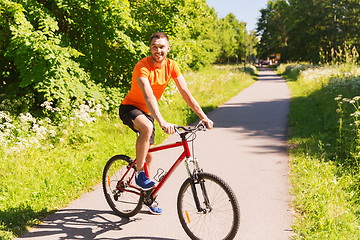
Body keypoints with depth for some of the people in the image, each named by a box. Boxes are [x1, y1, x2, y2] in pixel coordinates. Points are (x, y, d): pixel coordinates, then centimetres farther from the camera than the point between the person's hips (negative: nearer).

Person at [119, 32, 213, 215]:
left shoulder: (171, 66, -10)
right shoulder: (143, 66, -27)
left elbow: (185, 92, -12)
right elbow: (148, 96, -40)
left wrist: (203, 116, -20)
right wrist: (162, 122, -53)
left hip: (147, 112, 6)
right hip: (129, 108, -6)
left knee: (148, 155, 10)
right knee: (147, 128, -38)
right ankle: (139, 174, -21)